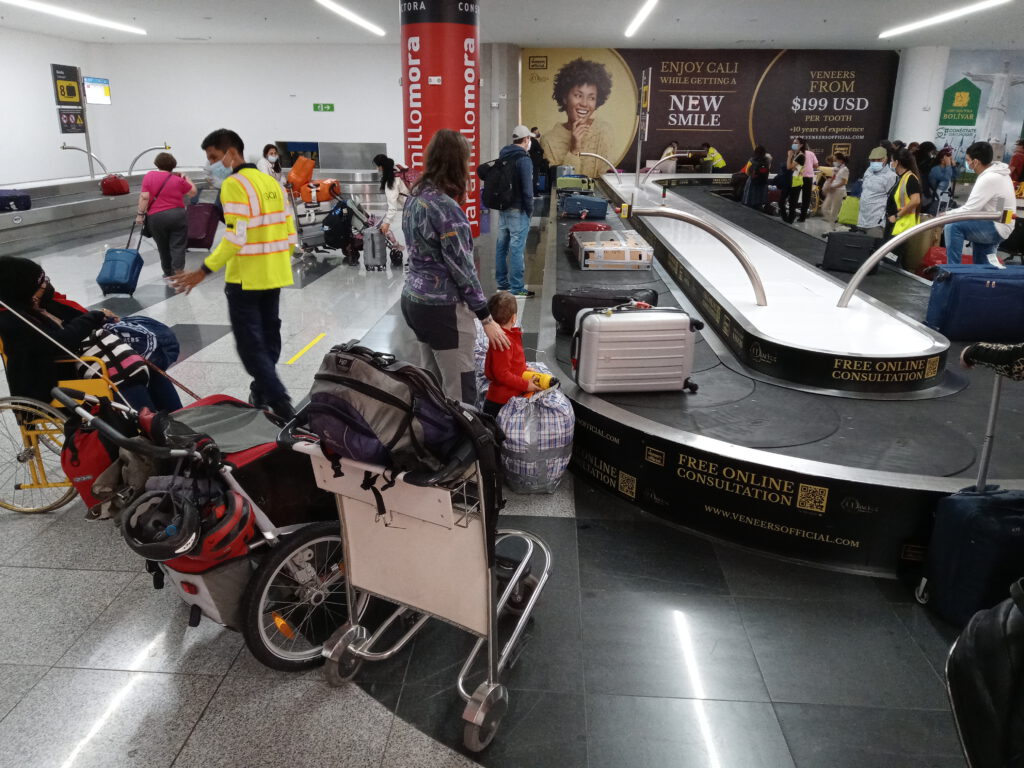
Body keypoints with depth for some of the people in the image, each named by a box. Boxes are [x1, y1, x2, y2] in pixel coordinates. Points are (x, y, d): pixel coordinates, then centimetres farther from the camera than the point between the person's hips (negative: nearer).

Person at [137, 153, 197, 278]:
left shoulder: (149, 176, 2)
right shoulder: (178, 179, 3)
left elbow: (145, 197, -5)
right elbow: (193, 192, 15)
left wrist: (141, 214, -1)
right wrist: (186, 178, 28)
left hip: (157, 217, 1)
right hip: (177, 215, -1)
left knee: (163, 247, 16)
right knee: (178, 246, 0)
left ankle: (168, 272, 27)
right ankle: (178, 273, -11)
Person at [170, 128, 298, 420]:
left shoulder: (234, 184, -13)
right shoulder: (271, 182, 11)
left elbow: (235, 237, -22)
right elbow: (289, 232, 12)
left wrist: (204, 271, -20)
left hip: (245, 278, -8)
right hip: (274, 275, 8)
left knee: (250, 343, -2)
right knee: (268, 337, 17)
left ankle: (279, 402, -7)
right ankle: (262, 392, 30)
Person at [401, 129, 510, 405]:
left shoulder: (415, 196, 7)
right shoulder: (446, 207, -19)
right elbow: (461, 267, -18)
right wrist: (487, 319, -11)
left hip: (413, 299, 9)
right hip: (442, 307, -9)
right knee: (461, 393, -3)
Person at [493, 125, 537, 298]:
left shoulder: (502, 156, 12)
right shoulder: (523, 159, -13)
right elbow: (527, 187, -17)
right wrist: (530, 209, -7)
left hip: (502, 208, 8)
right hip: (517, 210, -8)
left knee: (501, 246, 13)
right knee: (517, 248, -5)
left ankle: (502, 283, 22)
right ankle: (517, 288, -2)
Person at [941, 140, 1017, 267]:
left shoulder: (989, 179, -23)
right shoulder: (996, 173, 8)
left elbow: (969, 210, -22)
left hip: (996, 228, -10)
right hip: (998, 227, 10)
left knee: (952, 226, -24)